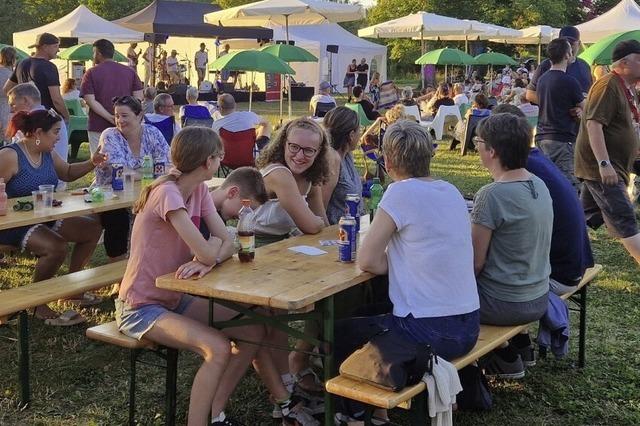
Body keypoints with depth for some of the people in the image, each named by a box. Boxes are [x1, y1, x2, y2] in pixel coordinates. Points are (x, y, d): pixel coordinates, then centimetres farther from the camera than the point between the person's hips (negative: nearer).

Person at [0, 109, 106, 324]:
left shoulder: (48, 154, 7)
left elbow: (68, 173, 25)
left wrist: (91, 163, 9)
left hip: (45, 219, 9)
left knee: (93, 229, 8)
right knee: (56, 246, -33)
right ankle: (39, 305, -11)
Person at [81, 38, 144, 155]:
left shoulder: (91, 73, -1)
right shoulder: (130, 71, 7)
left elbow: (90, 100, -10)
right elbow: (139, 97, 1)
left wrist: (110, 118, -15)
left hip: (99, 127, -3)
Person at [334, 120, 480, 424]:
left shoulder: (401, 192, -16)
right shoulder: (451, 191, 6)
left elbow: (368, 261, -13)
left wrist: (396, 262, 1)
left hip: (431, 333, -8)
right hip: (468, 327, 8)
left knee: (340, 334, 16)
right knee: (372, 316, 31)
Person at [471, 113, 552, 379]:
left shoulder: (491, 195, -24)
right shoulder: (539, 186, 0)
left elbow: (475, 263, -19)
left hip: (506, 304, -8)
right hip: (538, 299, 8)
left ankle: (505, 359, 17)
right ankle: (519, 345, 30)